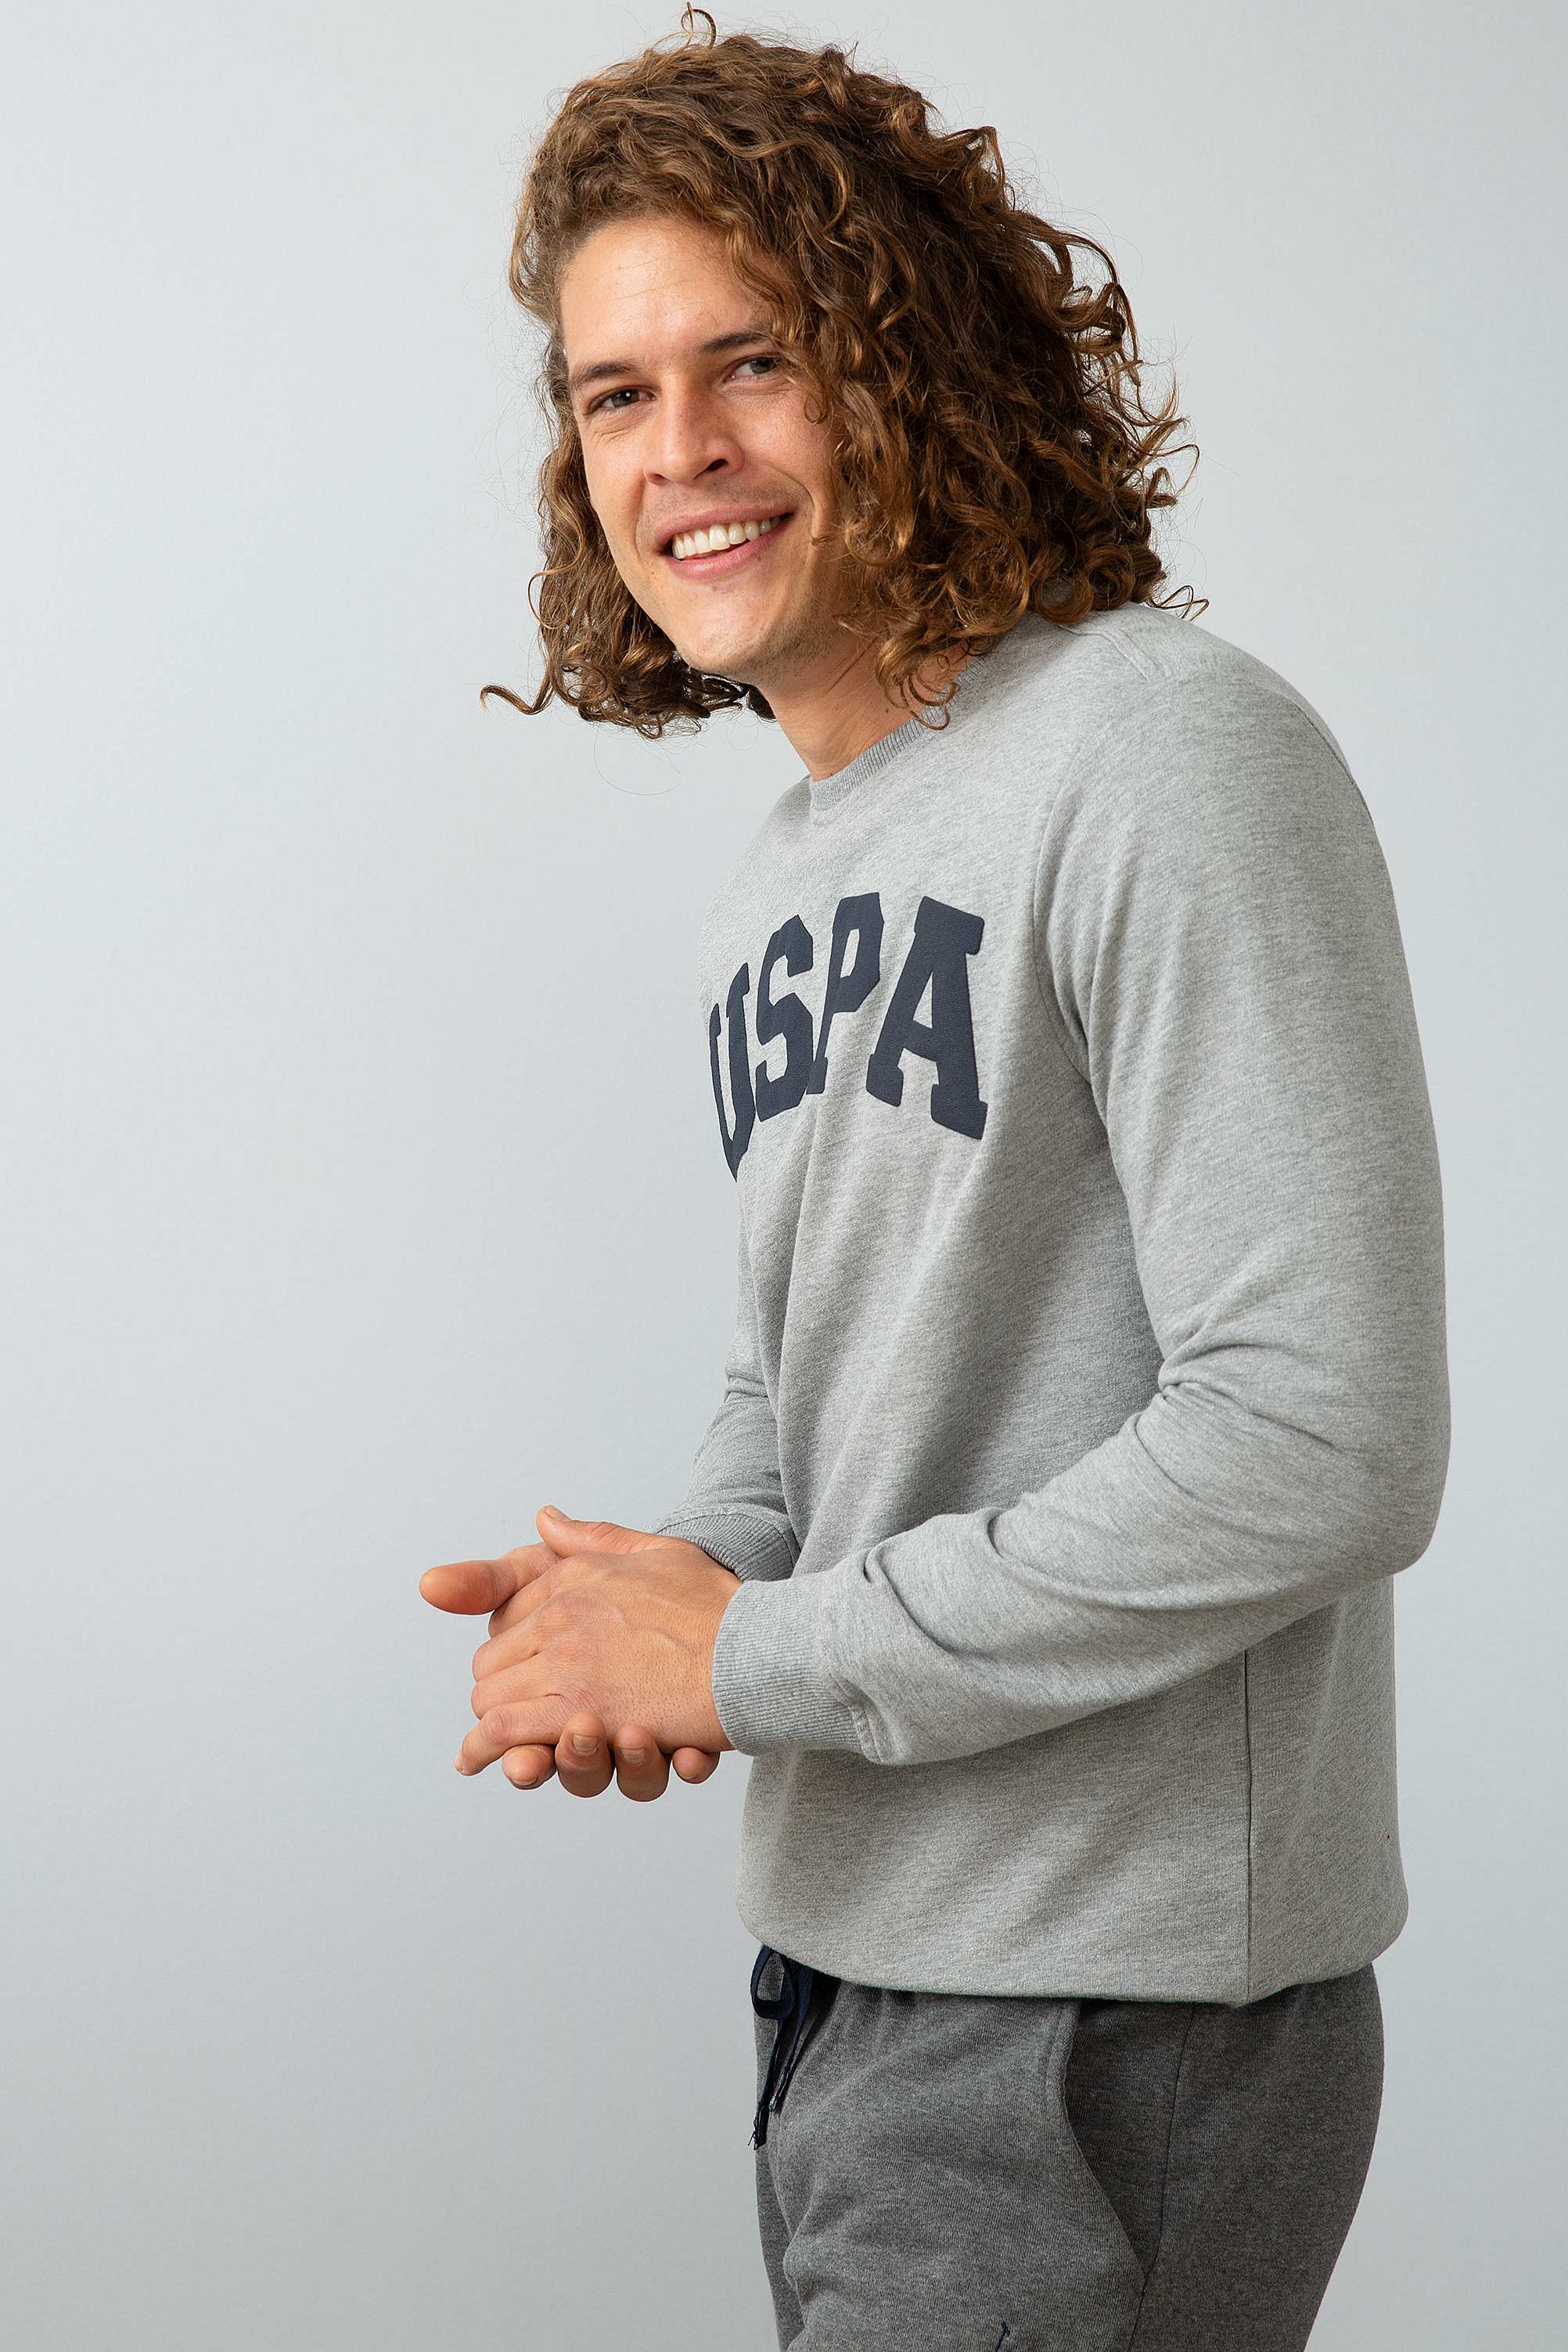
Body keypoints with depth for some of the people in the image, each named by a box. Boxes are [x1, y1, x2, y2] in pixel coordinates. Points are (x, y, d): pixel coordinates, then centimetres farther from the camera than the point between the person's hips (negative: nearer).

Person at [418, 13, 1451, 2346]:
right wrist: (658, 1582, -2)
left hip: (1115, 2008, -8)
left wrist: (759, 1654, -15)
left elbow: (1324, 1446, -22)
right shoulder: (776, 887, 11)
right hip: (848, 1972, 8)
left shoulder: (1169, 755, -16)